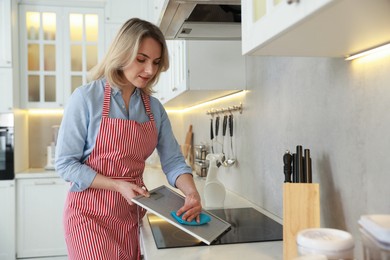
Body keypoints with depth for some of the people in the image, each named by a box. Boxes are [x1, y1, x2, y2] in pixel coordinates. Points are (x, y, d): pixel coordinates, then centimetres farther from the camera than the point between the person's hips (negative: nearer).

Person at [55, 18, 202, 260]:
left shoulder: (154, 108, 1)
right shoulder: (86, 97, -13)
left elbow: (173, 160, -1)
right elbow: (65, 163, -12)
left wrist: (192, 192, -21)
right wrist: (118, 186, -20)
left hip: (130, 213, 5)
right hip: (90, 212, -4)